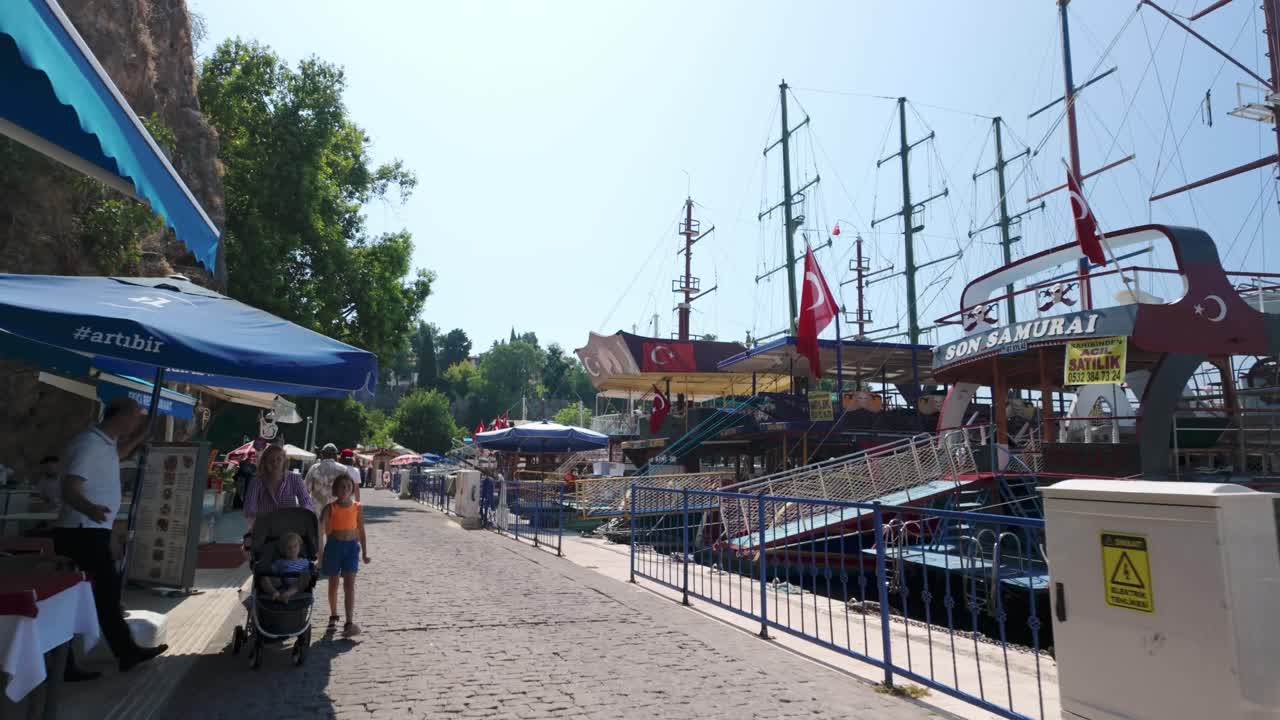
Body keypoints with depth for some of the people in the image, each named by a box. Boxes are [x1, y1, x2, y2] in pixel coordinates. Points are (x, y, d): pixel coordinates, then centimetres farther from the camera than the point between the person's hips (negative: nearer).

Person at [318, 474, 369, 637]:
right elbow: (320, 526, -17)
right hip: (334, 546, 0)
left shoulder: (357, 508, 0)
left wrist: (364, 553, 9)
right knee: (333, 584, 15)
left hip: (352, 546, 0)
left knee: (349, 585, -10)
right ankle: (333, 616, 35)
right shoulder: (330, 508, -5)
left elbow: (361, 531, 6)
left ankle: (349, 623, -15)